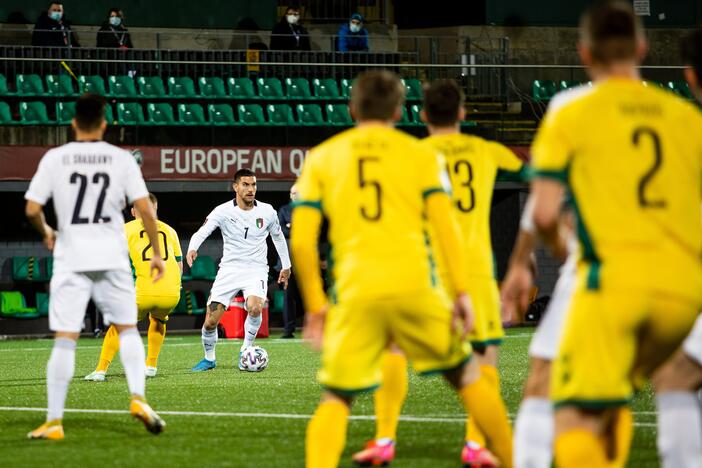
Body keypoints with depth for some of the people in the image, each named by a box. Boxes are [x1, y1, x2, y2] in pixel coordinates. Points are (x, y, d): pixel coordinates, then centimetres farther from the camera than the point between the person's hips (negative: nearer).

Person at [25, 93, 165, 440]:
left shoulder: (54, 158, 1)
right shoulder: (121, 159, 2)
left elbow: (32, 209, -3)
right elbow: (144, 208, -3)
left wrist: (46, 233, 17)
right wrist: (156, 252, 6)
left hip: (70, 258, 0)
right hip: (112, 256, 0)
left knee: (64, 339, -1)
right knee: (127, 329, 14)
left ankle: (54, 421, -3)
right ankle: (138, 397, -4)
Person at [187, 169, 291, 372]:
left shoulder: (267, 212, 0)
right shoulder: (223, 211, -8)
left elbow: (278, 236, 18)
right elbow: (202, 232, -20)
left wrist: (286, 266, 24)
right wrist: (192, 248, -41)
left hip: (256, 269, 0)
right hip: (229, 269, 0)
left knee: (254, 308, -30)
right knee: (210, 321, -6)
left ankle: (246, 350, -7)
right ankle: (209, 358, 21)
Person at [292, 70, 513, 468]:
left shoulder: (321, 159, 13)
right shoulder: (421, 154, 11)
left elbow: (302, 241, 7)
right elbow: (446, 226, 0)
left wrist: (315, 305, 12)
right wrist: (462, 293, 0)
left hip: (355, 295, 0)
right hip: (414, 286, 0)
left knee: (336, 400, 6)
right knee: (468, 375, 17)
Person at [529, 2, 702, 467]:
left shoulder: (569, 117, 4)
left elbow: (544, 214, -3)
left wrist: (559, 246, 19)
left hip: (614, 278, -4)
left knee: (575, 418, -10)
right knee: (614, 398, 26)